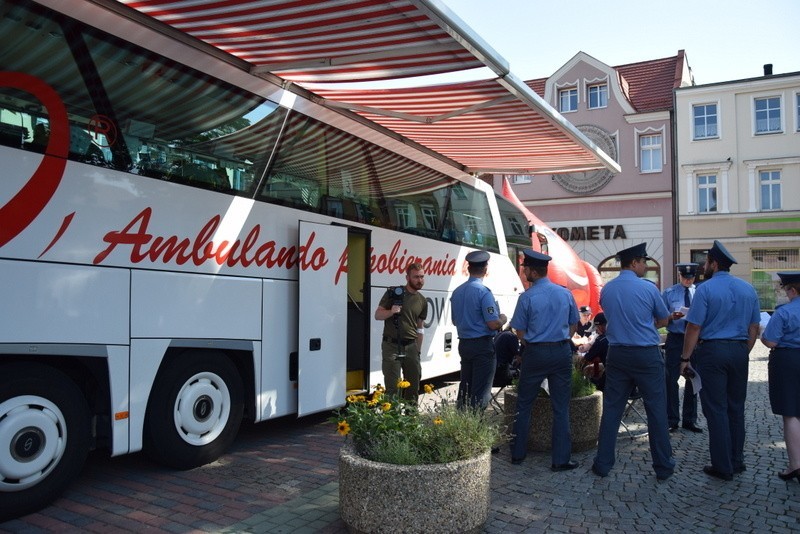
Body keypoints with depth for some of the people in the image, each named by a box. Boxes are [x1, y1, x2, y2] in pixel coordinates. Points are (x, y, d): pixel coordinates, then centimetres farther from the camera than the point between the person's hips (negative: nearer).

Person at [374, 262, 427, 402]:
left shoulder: (422, 301, 11)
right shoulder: (394, 292, -3)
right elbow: (378, 315, -2)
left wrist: (418, 350, 14)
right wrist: (391, 311, -22)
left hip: (411, 347, 5)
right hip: (391, 346, -5)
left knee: (414, 383, 11)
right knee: (392, 387, -5)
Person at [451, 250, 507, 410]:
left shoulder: (457, 292, 7)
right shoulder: (484, 292, -16)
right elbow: (493, 324, -20)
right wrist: (503, 319, 0)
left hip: (464, 344, 7)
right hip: (483, 345, -7)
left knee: (465, 387, 16)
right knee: (481, 391, -1)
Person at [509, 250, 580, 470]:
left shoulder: (527, 297, -10)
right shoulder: (565, 293, 2)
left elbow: (520, 332, -6)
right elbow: (574, 325, 12)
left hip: (535, 353, -3)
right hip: (562, 352, 3)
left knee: (524, 404, 11)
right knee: (561, 407, 7)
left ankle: (518, 453, 20)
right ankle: (560, 459, 9)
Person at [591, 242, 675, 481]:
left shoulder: (606, 290, 3)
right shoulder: (648, 289, -8)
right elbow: (663, 321, 6)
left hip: (617, 354, 4)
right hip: (647, 355, -3)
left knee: (611, 409, 8)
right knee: (656, 410, 7)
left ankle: (603, 464, 14)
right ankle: (663, 467, 16)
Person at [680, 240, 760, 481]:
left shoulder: (705, 289, -11)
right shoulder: (748, 289, 7)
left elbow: (694, 327, -13)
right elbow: (754, 328, 10)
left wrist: (686, 358, -6)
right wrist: (744, 352, 20)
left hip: (712, 351, -6)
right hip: (739, 352, 6)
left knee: (716, 410, 1)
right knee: (736, 408, 16)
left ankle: (723, 467, 6)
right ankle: (737, 461, 25)